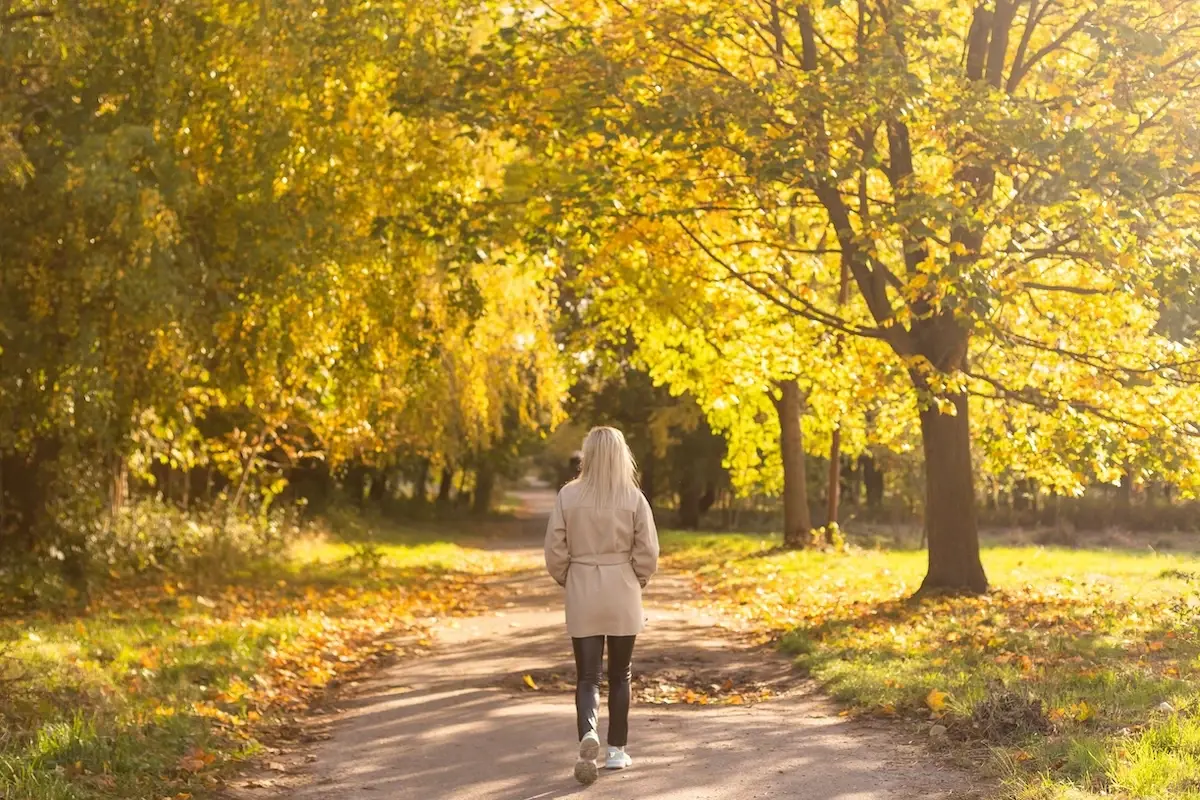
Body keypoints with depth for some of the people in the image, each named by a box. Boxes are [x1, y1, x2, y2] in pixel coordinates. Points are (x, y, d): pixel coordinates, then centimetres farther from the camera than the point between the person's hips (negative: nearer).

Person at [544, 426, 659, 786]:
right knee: (619, 675, 15)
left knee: (587, 676, 4)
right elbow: (647, 553, -6)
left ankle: (588, 734, -21)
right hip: (623, 597, 0)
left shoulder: (568, 496, -7)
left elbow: (555, 552, -5)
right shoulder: (633, 498, -8)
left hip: (582, 597, 0)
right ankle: (617, 750, 21)